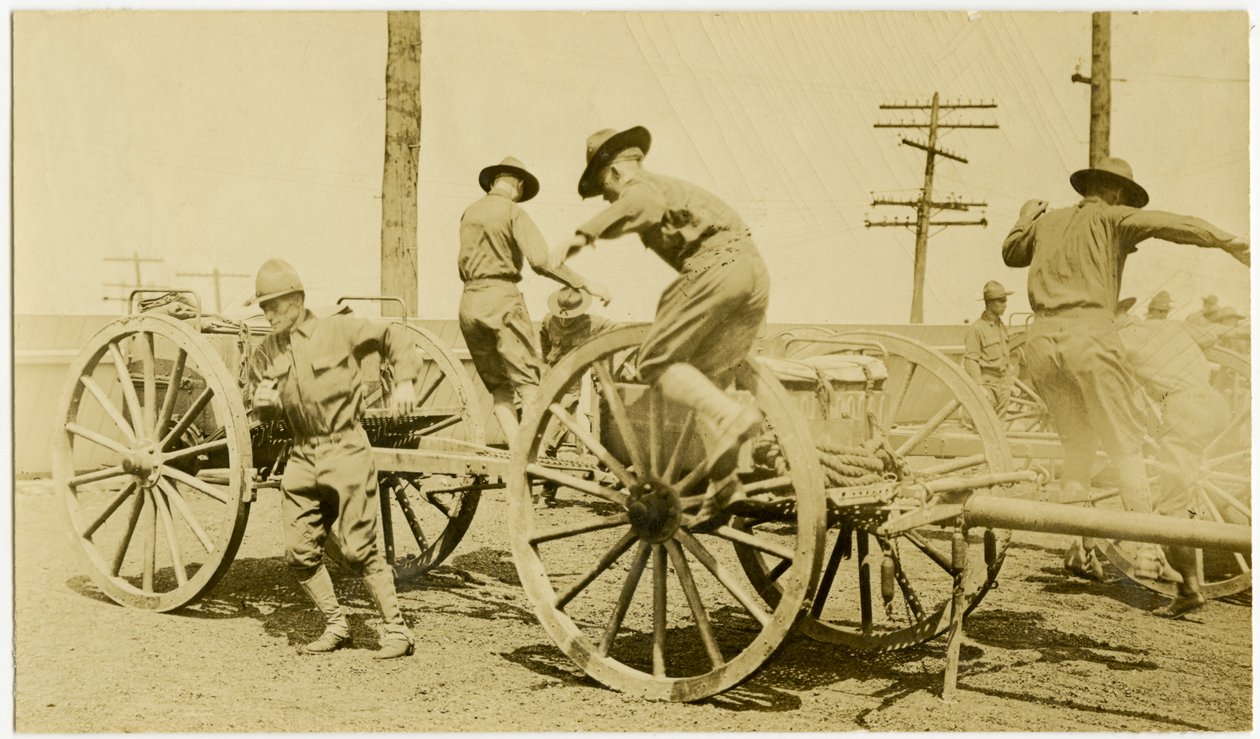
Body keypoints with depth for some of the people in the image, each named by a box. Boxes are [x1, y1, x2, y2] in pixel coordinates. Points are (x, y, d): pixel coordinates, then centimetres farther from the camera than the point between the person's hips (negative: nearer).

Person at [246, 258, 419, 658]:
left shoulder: (339, 330, -4)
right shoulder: (265, 354, 8)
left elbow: (392, 338, 4)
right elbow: (265, 411, 17)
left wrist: (404, 380, -7)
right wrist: (263, 402, -6)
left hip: (346, 449, -5)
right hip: (302, 456, 5)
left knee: (359, 549, -6)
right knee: (299, 552, 2)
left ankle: (397, 631, 5)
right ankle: (336, 626, 20)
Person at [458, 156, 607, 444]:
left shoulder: (469, 213, 16)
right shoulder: (513, 211, -5)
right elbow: (541, 260, -17)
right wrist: (585, 284, -17)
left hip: (469, 303, 7)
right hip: (502, 297, -7)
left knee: (498, 387, 9)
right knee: (529, 381, -6)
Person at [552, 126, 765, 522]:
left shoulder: (639, 183, 5)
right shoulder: (672, 185, 34)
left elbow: (645, 203, -20)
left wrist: (584, 234, -28)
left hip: (716, 267, -9)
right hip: (756, 271, 9)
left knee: (656, 362, -7)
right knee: (707, 380, 11)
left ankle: (732, 416, -28)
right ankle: (722, 482, 2)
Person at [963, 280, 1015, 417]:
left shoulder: (1002, 326, 15)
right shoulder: (976, 328, -9)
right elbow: (971, 361, -14)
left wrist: (1011, 382, 16)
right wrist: (980, 387, -21)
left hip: (1003, 385, 7)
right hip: (987, 385, -7)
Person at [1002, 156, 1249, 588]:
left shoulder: (1048, 221, 23)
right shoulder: (1112, 218, 9)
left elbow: (1011, 254, 40)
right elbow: (1171, 225, -7)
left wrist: (1023, 221, 56)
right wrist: (1232, 244, -13)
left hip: (1040, 341, 5)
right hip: (1089, 335, -5)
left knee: (1077, 443, 17)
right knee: (1125, 446, -1)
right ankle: (1146, 549, -7)